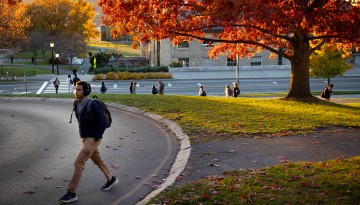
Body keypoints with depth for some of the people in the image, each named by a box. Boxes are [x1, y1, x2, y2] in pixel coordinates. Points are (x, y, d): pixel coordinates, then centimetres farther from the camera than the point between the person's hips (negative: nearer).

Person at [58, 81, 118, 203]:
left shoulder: (92, 105, -23)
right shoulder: (76, 103, 2)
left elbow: (103, 122, -21)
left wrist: (96, 137, -18)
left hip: (92, 139, -9)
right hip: (85, 138, 9)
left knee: (78, 163, -11)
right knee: (97, 160, 23)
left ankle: (71, 193, -4)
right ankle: (111, 179, 43)